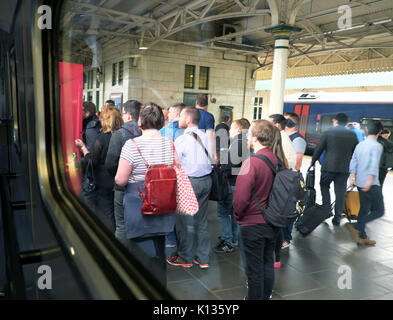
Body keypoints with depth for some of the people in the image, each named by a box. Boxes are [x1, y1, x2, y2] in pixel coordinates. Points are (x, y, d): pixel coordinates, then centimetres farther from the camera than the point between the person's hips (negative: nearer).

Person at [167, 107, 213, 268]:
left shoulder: (181, 140, -14)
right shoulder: (206, 137, 5)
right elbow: (211, 159, 11)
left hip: (189, 181, -7)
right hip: (206, 180, 7)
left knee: (185, 220, 6)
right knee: (201, 220, 15)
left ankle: (185, 258, 19)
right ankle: (203, 258, 24)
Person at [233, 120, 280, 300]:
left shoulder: (251, 163, -22)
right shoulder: (276, 160, -2)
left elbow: (240, 197, -24)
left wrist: (237, 215, -5)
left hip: (253, 224, -7)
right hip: (273, 223, 7)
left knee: (254, 269, 8)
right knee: (268, 264, 21)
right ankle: (266, 297, 38)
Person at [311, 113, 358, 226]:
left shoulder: (328, 132, -5)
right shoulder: (353, 135, 5)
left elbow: (319, 149, -3)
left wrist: (313, 162, 10)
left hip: (329, 166, -2)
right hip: (345, 168, 3)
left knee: (324, 186, 18)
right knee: (340, 192, 7)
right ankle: (337, 217, 11)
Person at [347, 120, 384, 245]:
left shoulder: (360, 145, 10)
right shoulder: (377, 146, -11)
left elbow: (353, 162, 9)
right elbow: (374, 164, -22)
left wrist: (354, 178, 11)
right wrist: (369, 181, -26)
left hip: (360, 183, 8)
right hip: (371, 185, -8)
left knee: (364, 209, 15)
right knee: (379, 211, 1)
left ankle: (362, 237, 20)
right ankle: (356, 226, -11)